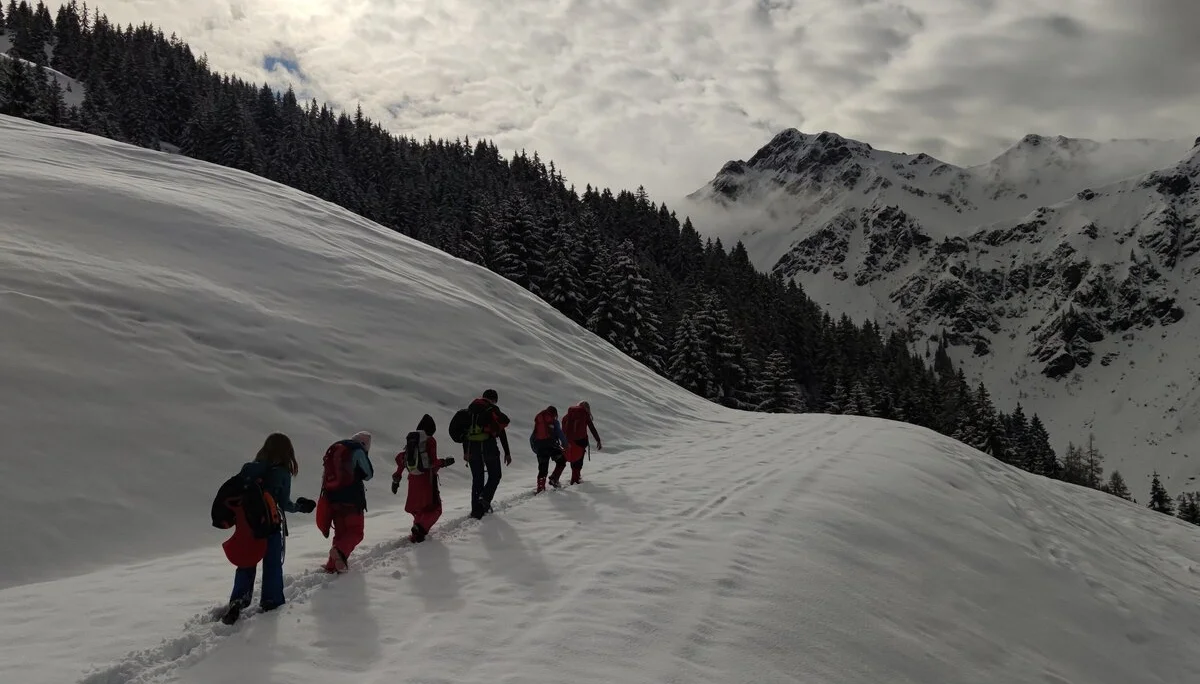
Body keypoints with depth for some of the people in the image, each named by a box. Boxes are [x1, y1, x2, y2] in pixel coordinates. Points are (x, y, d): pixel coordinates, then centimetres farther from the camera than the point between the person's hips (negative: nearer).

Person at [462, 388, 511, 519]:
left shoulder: (470, 409, 15)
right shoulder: (493, 409, 0)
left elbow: (464, 431, 13)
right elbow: (502, 432, -3)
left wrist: (465, 451, 16)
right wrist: (507, 453, 0)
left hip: (472, 448, 5)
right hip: (488, 446, -5)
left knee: (477, 479, 12)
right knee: (495, 476, 11)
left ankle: (476, 510, 9)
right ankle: (485, 498, -12)